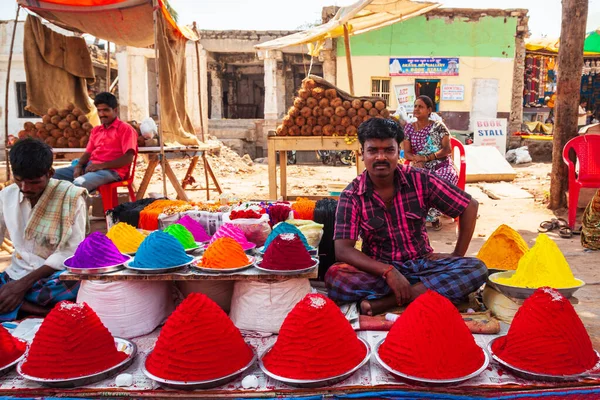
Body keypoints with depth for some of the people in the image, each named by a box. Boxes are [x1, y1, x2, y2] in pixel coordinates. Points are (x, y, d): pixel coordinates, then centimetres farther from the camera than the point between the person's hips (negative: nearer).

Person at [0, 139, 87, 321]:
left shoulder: (71, 197, -11)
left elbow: (71, 252, -15)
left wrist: (24, 284, -21)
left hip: (54, 277, -5)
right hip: (16, 276, 5)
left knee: (73, 281, -39)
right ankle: (42, 310, -26)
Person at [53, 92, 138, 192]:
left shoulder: (125, 129, 0)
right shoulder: (96, 130, 25)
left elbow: (128, 158, -11)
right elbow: (88, 153, 20)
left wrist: (101, 166, -18)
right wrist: (79, 165, -4)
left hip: (111, 170, -8)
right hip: (90, 167, 8)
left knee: (79, 183, -35)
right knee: (54, 175, -10)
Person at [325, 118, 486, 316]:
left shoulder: (419, 180, -7)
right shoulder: (351, 195, -9)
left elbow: (470, 206, 2)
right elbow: (343, 250, -18)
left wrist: (457, 255, -2)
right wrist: (388, 271, -30)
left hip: (422, 264, 3)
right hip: (379, 270, -2)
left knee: (476, 269, -25)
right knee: (334, 277, -31)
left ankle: (385, 302, -30)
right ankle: (427, 292, -27)